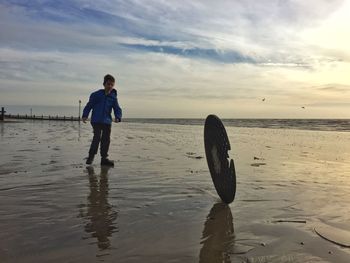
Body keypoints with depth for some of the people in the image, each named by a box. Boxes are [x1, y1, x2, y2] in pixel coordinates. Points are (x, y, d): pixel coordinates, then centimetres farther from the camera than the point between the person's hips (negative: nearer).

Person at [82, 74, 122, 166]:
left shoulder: (113, 97, 7)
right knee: (97, 138, -11)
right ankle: (90, 156, 4)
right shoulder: (96, 94, 1)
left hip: (107, 121, 3)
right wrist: (85, 115, -6)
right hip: (96, 120, -3)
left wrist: (118, 117, -15)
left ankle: (104, 158, 15)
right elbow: (89, 105, 4)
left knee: (106, 139, 5)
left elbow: (117, 109, 4)